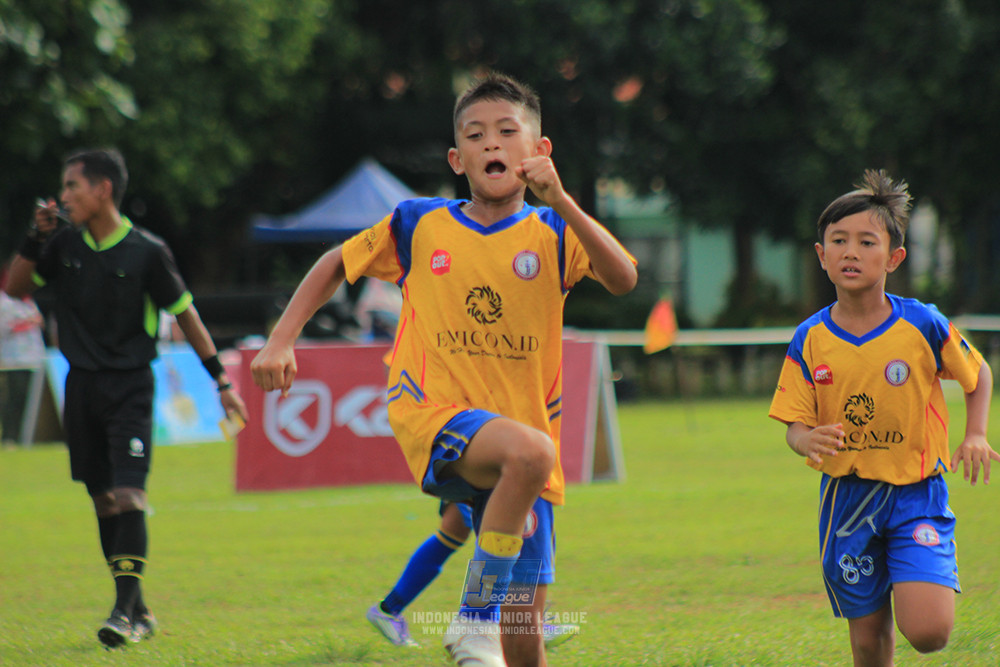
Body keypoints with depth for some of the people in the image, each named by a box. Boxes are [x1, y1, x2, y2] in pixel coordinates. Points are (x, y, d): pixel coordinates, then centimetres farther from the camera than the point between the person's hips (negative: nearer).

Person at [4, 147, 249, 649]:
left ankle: (124, 610, -16)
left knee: (128, 496, -16)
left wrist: (221, 380, -1)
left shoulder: (146, 251, -8)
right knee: (103, 502, 7)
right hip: (81, 385, 5)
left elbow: (184, 313, -2)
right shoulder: (65, 244, 4)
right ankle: (139, 612, 14)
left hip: (129, 386, -5)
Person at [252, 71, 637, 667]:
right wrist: (281, 340, 9)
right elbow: (338, 264, 20)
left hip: (523, 450, 2)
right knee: (530, 451, -36)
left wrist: (560, 200, -25)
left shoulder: (551, 235, 3)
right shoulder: (419, 226, 5)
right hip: (435, 417, -2)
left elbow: (624, 279, -16)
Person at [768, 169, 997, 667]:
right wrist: (809, 440, -23)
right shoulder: (809, 341, -4)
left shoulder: (922, 326, -8)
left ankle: (930, 585, 17)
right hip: (847, 498, 2)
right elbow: (796, 425, -1)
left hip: (915, 493, -2)